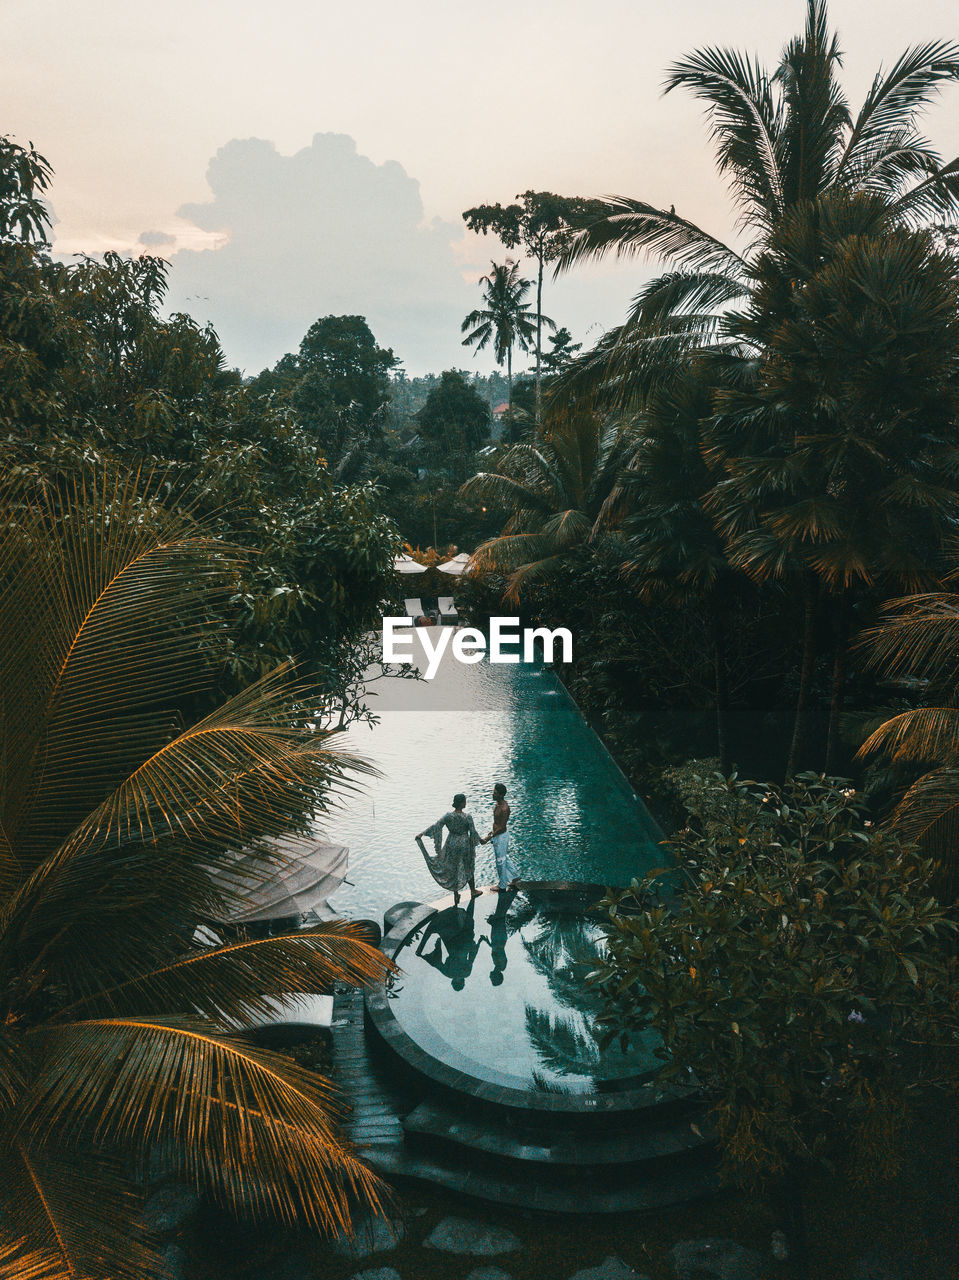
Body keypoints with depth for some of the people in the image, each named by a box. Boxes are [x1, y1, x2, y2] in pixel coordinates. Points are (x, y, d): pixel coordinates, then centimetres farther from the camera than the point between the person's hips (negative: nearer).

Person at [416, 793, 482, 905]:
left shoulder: (448, 816, -14)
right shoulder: (468, 817, -19)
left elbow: (435, 826, -16)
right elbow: (473, 832, -12)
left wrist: (422, 833, -9)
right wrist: (479, 840, 7)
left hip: (452, 844, 2)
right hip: (464, 844, -2)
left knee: (452, 869, 16)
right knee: (469, 868, 20)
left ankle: (456, 896, 23)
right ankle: (473, 891, 37)